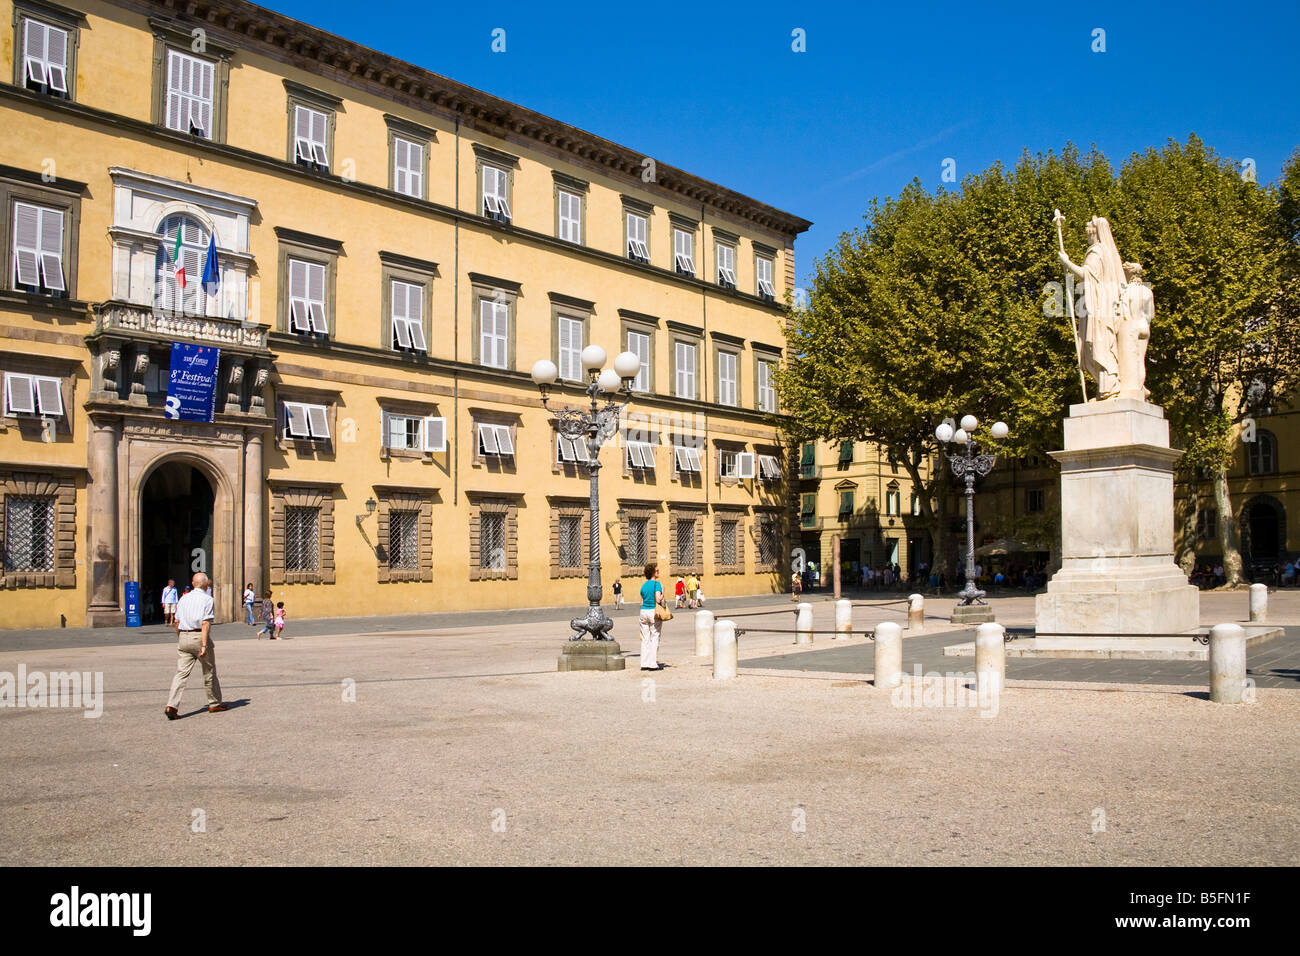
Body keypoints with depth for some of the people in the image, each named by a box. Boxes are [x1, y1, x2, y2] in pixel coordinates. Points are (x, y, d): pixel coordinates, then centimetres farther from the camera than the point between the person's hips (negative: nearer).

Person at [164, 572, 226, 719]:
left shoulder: (184, 598, 12)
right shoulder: (207, 599, -6)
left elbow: (177, 622, 13)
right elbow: (205, 623, -15)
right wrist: (204, 645, -18)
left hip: (183, 637, 5)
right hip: (199, 636, -5)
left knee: (181, 673, 0)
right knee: (209, 672, 10)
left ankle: (171, 706, -14)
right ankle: (214, 704, 22)